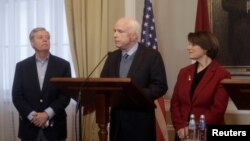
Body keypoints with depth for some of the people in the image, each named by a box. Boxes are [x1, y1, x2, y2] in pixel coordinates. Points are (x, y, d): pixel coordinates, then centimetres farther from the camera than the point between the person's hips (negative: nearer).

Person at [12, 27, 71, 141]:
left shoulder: (63, 65, 3)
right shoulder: (22, 66, 6)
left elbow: (66, 95, -2)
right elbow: (17, 96, 1)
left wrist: (47, 114, -13)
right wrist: (32, 116, -13)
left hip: (54, 126, -1)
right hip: (29, 126, 1)